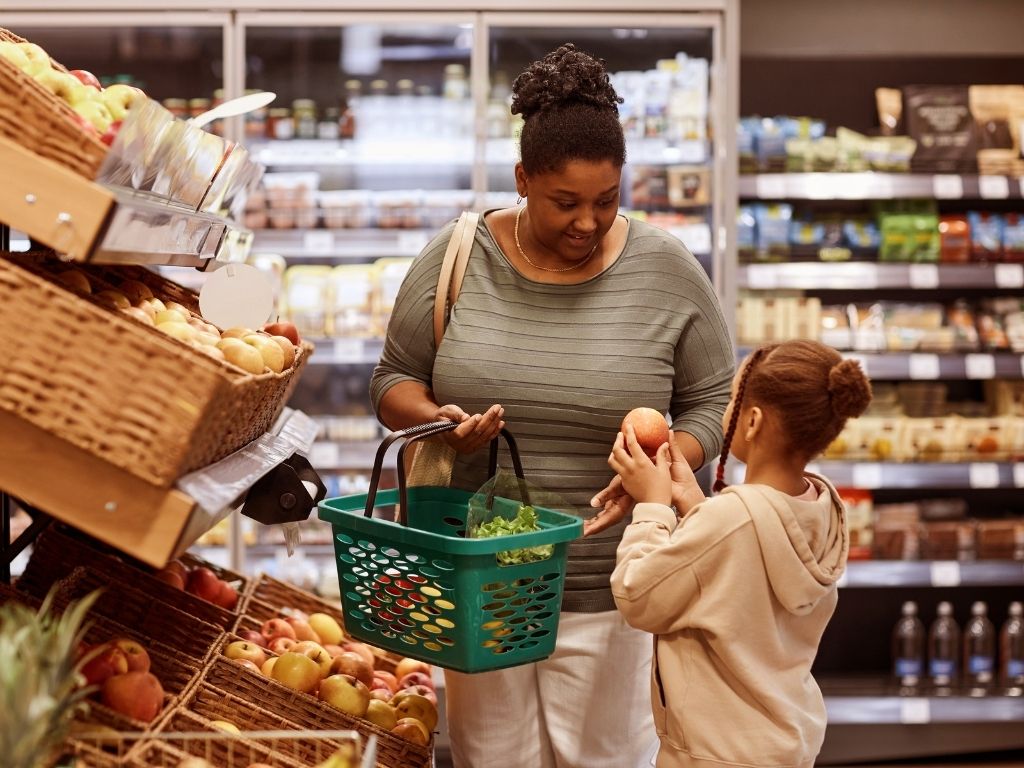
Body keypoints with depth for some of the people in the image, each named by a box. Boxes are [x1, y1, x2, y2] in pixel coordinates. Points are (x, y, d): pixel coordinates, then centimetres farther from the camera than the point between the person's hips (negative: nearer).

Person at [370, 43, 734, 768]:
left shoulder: (667, 272, -6)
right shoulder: (459, 258, -4)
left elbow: (711, 403, 1)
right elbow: (395, 381, 4)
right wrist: (439, 422, -17)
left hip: (605, 585, -1)